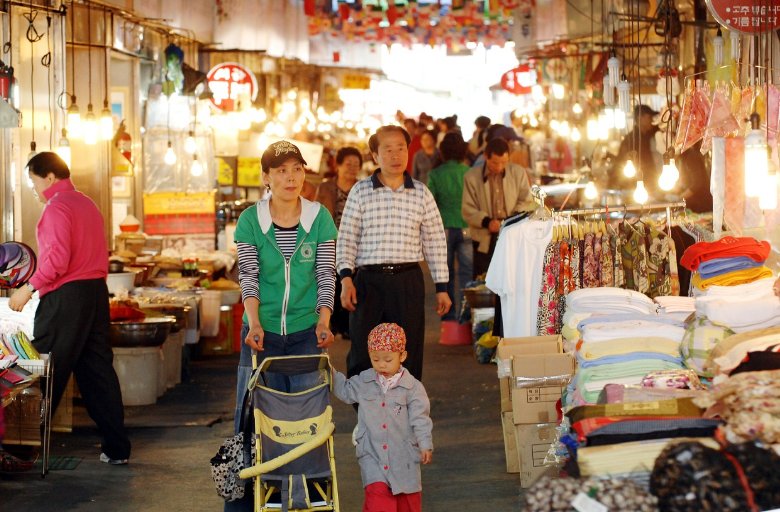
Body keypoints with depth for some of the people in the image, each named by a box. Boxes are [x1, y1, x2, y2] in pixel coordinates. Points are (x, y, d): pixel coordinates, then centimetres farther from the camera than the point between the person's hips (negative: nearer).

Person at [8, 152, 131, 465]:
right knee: (99, 370, 10)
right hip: (97, 291, 8)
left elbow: (57, 259, -21)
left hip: (65, 296, -8)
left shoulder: (56, 207, -11)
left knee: (47, 373, -2)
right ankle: (116, 448, 10)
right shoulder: (87, 204, 17)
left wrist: (29, 288, -14)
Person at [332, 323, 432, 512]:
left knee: (407, 495, 13)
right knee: (377, 492, -16)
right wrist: (330, 371, 8)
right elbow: (344, 391, 18)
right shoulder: (363, 382, 1)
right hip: (371, 452, 1)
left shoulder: (412, 387, -8)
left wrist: (425, 445, -12)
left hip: (403, 452, -1)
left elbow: (420, 417, -7)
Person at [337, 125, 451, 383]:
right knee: (361, 357, -3)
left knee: (409, 358, 3)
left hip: (409, 281, 1)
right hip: (368, 280, -1)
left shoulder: (421, 193, 9)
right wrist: (346, 279, -9)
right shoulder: (360, 192, 5)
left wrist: (441, 287, 9)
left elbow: (435, 242, 12)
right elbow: (346, 239, 4)